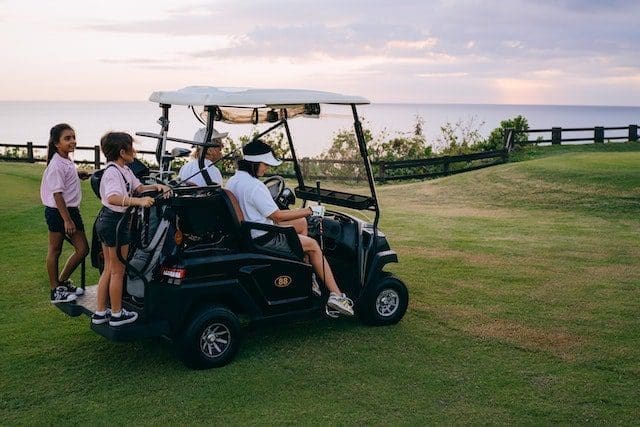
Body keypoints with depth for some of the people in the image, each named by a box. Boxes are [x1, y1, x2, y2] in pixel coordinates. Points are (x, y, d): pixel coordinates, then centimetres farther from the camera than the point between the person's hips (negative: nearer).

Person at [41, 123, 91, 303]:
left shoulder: (68, 162, 9)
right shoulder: (56, 165, -18)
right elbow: (57, 194, -21)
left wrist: (77, 174, 10)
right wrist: (67, 220, -23)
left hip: (71, 209, 9)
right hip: (57, 212, -9)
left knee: (82, 249, 7)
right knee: (55, 251, 6)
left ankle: (63, 281, 24)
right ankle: (55, 291, 16)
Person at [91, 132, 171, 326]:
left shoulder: (124, 170, 8)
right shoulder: (113, 172, -22)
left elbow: (138, 187, 15)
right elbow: (113, 198, -39)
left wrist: (157, 186, -3)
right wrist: (139, 201, -48)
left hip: (105, 222, 10)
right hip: (115, 222, -10)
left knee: (108, 270, 17)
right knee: (118, 271, 4)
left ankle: (100, 313, 24)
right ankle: (117, 314, 16)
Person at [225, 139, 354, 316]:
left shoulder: (231, 182, 7)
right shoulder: (255, 186, -24)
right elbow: (277, 215, -22)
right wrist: (310, 210, -14)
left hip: (246, 234, 10)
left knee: (301, 222, 20)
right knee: (313, 245, -1)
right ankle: (336, 295, -4)